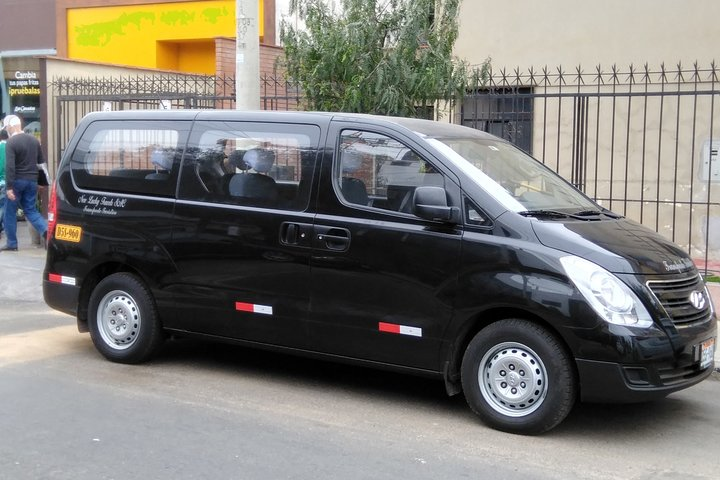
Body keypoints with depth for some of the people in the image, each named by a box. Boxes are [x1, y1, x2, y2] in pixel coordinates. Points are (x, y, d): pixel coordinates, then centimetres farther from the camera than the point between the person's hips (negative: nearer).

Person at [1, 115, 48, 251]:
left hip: (17, 180, -6)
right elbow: (41, 162, 15)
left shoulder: (11, 142, -14)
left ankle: (12, 243, 11)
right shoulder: (34, 140, 8)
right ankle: (45, 229, -12)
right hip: (32, 181, 6)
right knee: (30, 210, 13)